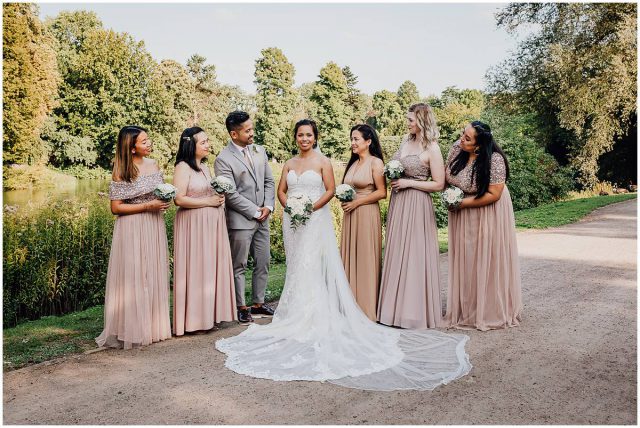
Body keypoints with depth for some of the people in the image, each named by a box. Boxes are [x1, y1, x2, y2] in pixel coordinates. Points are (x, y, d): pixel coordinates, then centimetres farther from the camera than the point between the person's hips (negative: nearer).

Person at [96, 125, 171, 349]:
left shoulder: (153, 165, 7)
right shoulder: (122, 172, -10)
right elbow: (116, 207, -11)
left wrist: (164, 200, -2)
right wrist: (147, 206, -18)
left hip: (154, 227, 6)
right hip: (132, 230, -6)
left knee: (154, 276, 11)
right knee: (133, 277, -1)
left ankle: (153, 326, 23)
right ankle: (132, 330, 11)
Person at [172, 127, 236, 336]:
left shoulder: (205, 167, 16)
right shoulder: (183, 167, -9)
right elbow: (180, 199, -18)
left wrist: (220, 198, 7)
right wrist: (208, 201, -15)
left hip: (212, 224, 8)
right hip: (193, 225, -8)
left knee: (212, 268, 10)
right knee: (195, 269, -3)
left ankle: (209, 314, 19)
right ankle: (194, 319, 7)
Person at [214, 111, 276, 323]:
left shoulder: (259, 151, 8)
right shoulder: (223, 160, -12)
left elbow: (269, 181, 11)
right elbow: (231, 195, -15)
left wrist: (268, 206, -3)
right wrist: (255, 212, -12)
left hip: (262, 218, 7)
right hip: (240, 221, -7)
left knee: (263, 263, 13)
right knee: (239, 266, 5)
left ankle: (258, 303, 27)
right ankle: (241, 307, 18)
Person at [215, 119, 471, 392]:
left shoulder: (322, 162, -1)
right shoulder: (289, 163, 13)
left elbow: (330, 190, -6)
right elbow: (281, 190, 13)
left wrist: (311, 207, -16)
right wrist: (289, 206, -7)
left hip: (315, 219, -5)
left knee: (312, 267, -8)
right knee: (296, 266, 8)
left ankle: (312, 317, 1)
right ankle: (296, 313, 17)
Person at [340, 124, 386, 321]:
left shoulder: (376, 163, -5)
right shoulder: (353, 163, 17)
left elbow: (382, 192, -11)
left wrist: (357, 202, -13)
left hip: (366, 214, -7)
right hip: (350, 215, 7)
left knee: (365, 259, -2)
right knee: (349, 258, 7)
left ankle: (366, 308, 7)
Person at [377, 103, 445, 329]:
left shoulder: (432, 149, -10)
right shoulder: (406, 140, 10)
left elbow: (438, 184, -12)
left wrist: (408, 183, -14)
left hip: (417, 205, -7)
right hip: (398, 202, 7)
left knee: (414, 255, -2)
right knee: (397, 253, 10)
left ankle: (415, 309, 9)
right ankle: (397, 306, 20)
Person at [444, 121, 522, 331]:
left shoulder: (494, 160, -25)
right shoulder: (457, 148, -9)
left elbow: (493, 195, -22)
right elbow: (447, 175, 6)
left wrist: (463, 203, -21)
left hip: (487, 213, -6)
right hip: (462, 214, 6)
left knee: (487, 260, 2)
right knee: (465, 259, 11)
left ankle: (490, 311, 17)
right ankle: (466, 308, 24)